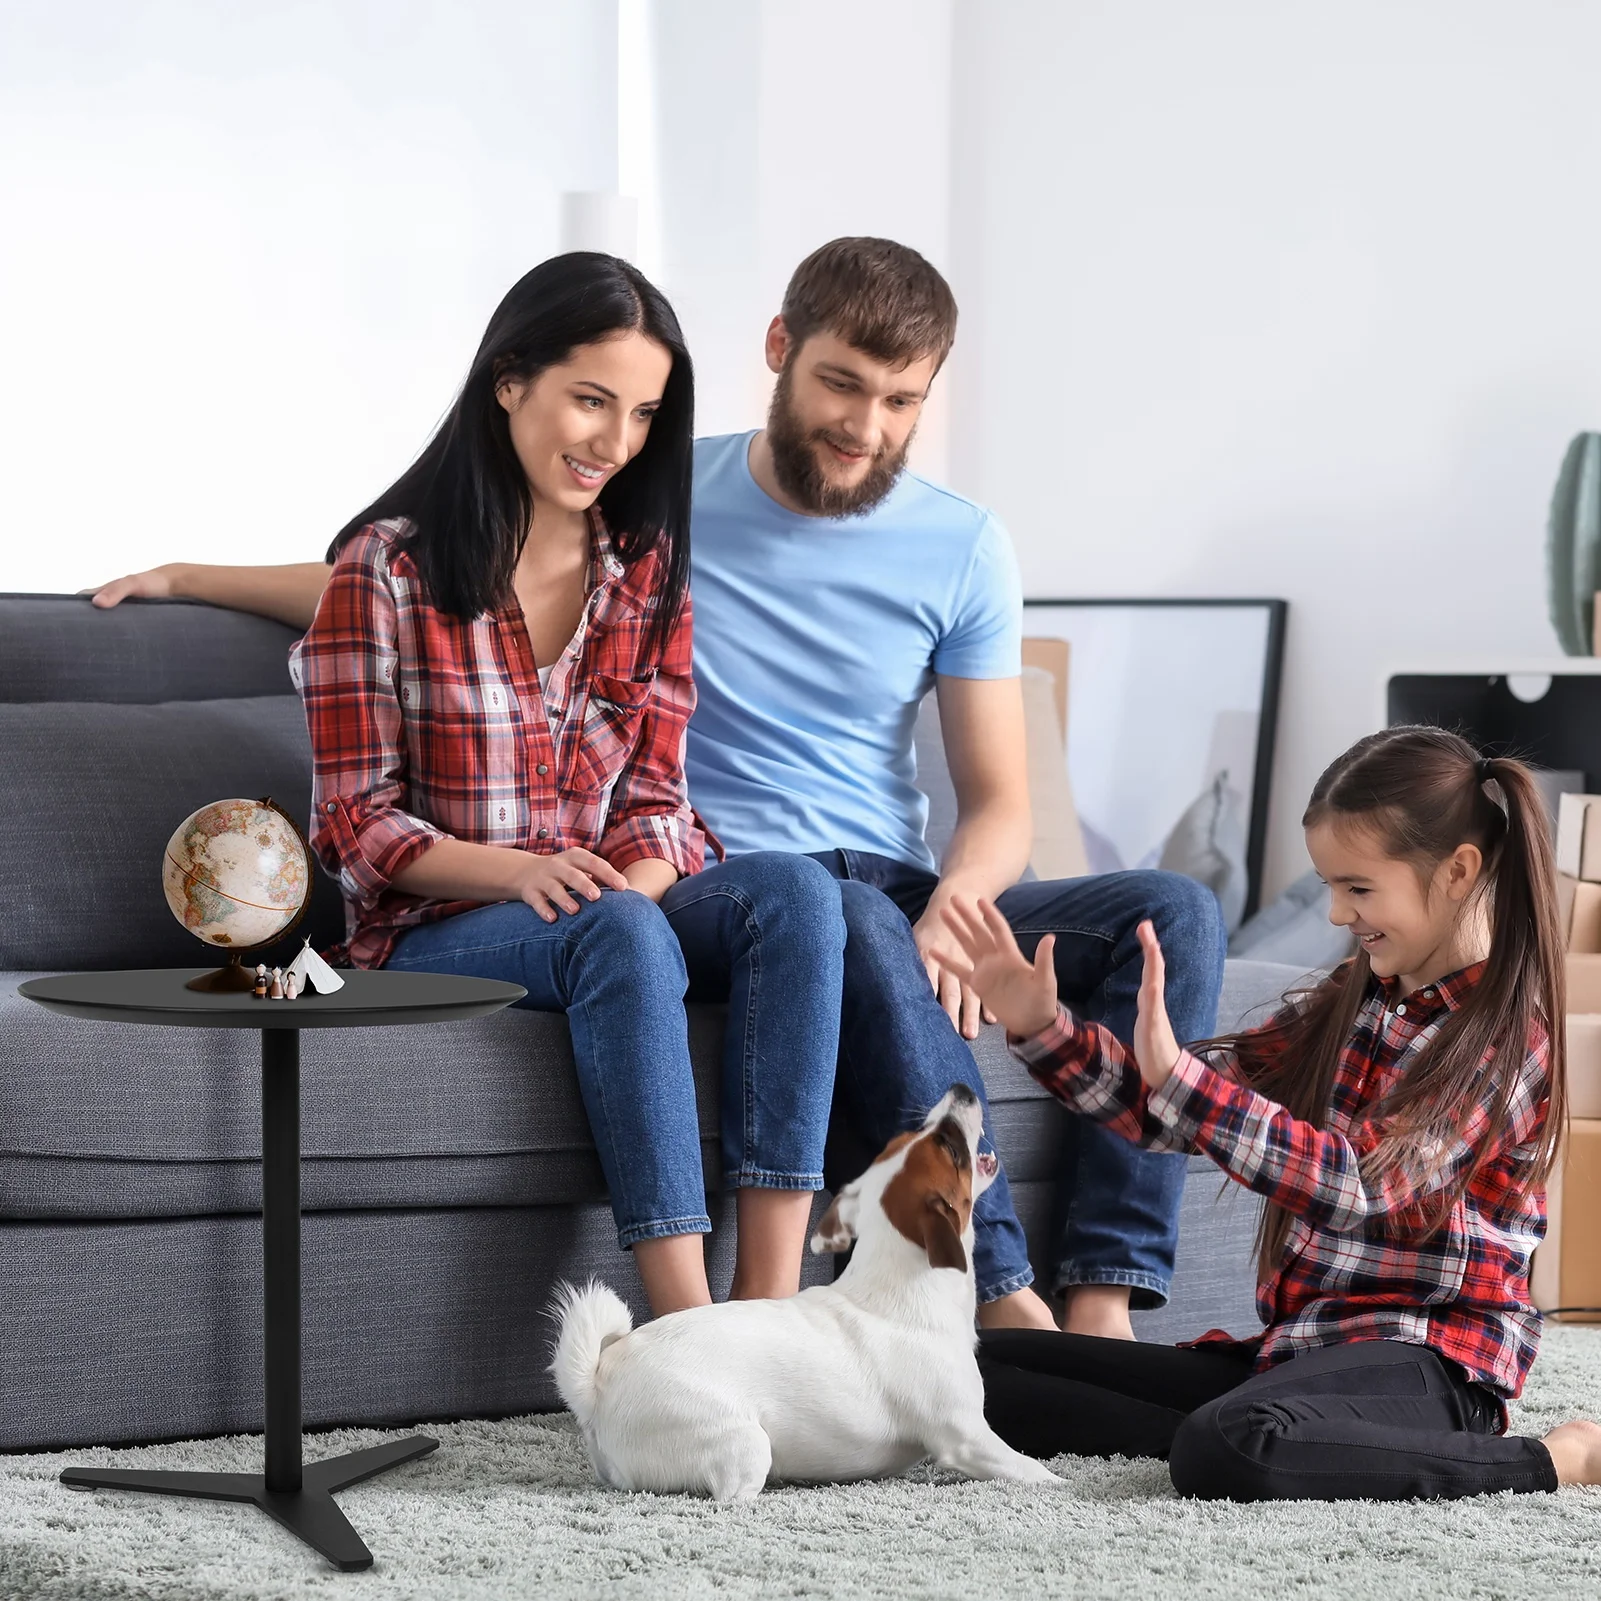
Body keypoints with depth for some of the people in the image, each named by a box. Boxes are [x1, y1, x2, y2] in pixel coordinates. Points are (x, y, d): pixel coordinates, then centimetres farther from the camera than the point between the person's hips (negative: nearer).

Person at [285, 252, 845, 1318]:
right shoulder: (388, 568, -4)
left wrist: (630, 882, -18)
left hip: (615, 905, 4)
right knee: (621, 934, -37)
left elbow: (653, 800, 6)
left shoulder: (649, 568, 10)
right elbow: (356, 824, -5)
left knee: (796, 893, -27)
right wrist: (521, 873, -23)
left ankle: (771, 1305, -36)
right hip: (435, 933, -4)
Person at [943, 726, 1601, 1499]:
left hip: (1423, 1360, -8)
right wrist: (1043, 1029, -5)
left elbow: (1365, 1184, -23)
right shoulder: (1348, 1001, 13)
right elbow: (1172, 1110, 11)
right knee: (985, 1366, 0)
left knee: (1225, 1451, -42)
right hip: (1291, 1347, 8)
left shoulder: (1507, 1032, -10)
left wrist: (1180, 1079, -30)